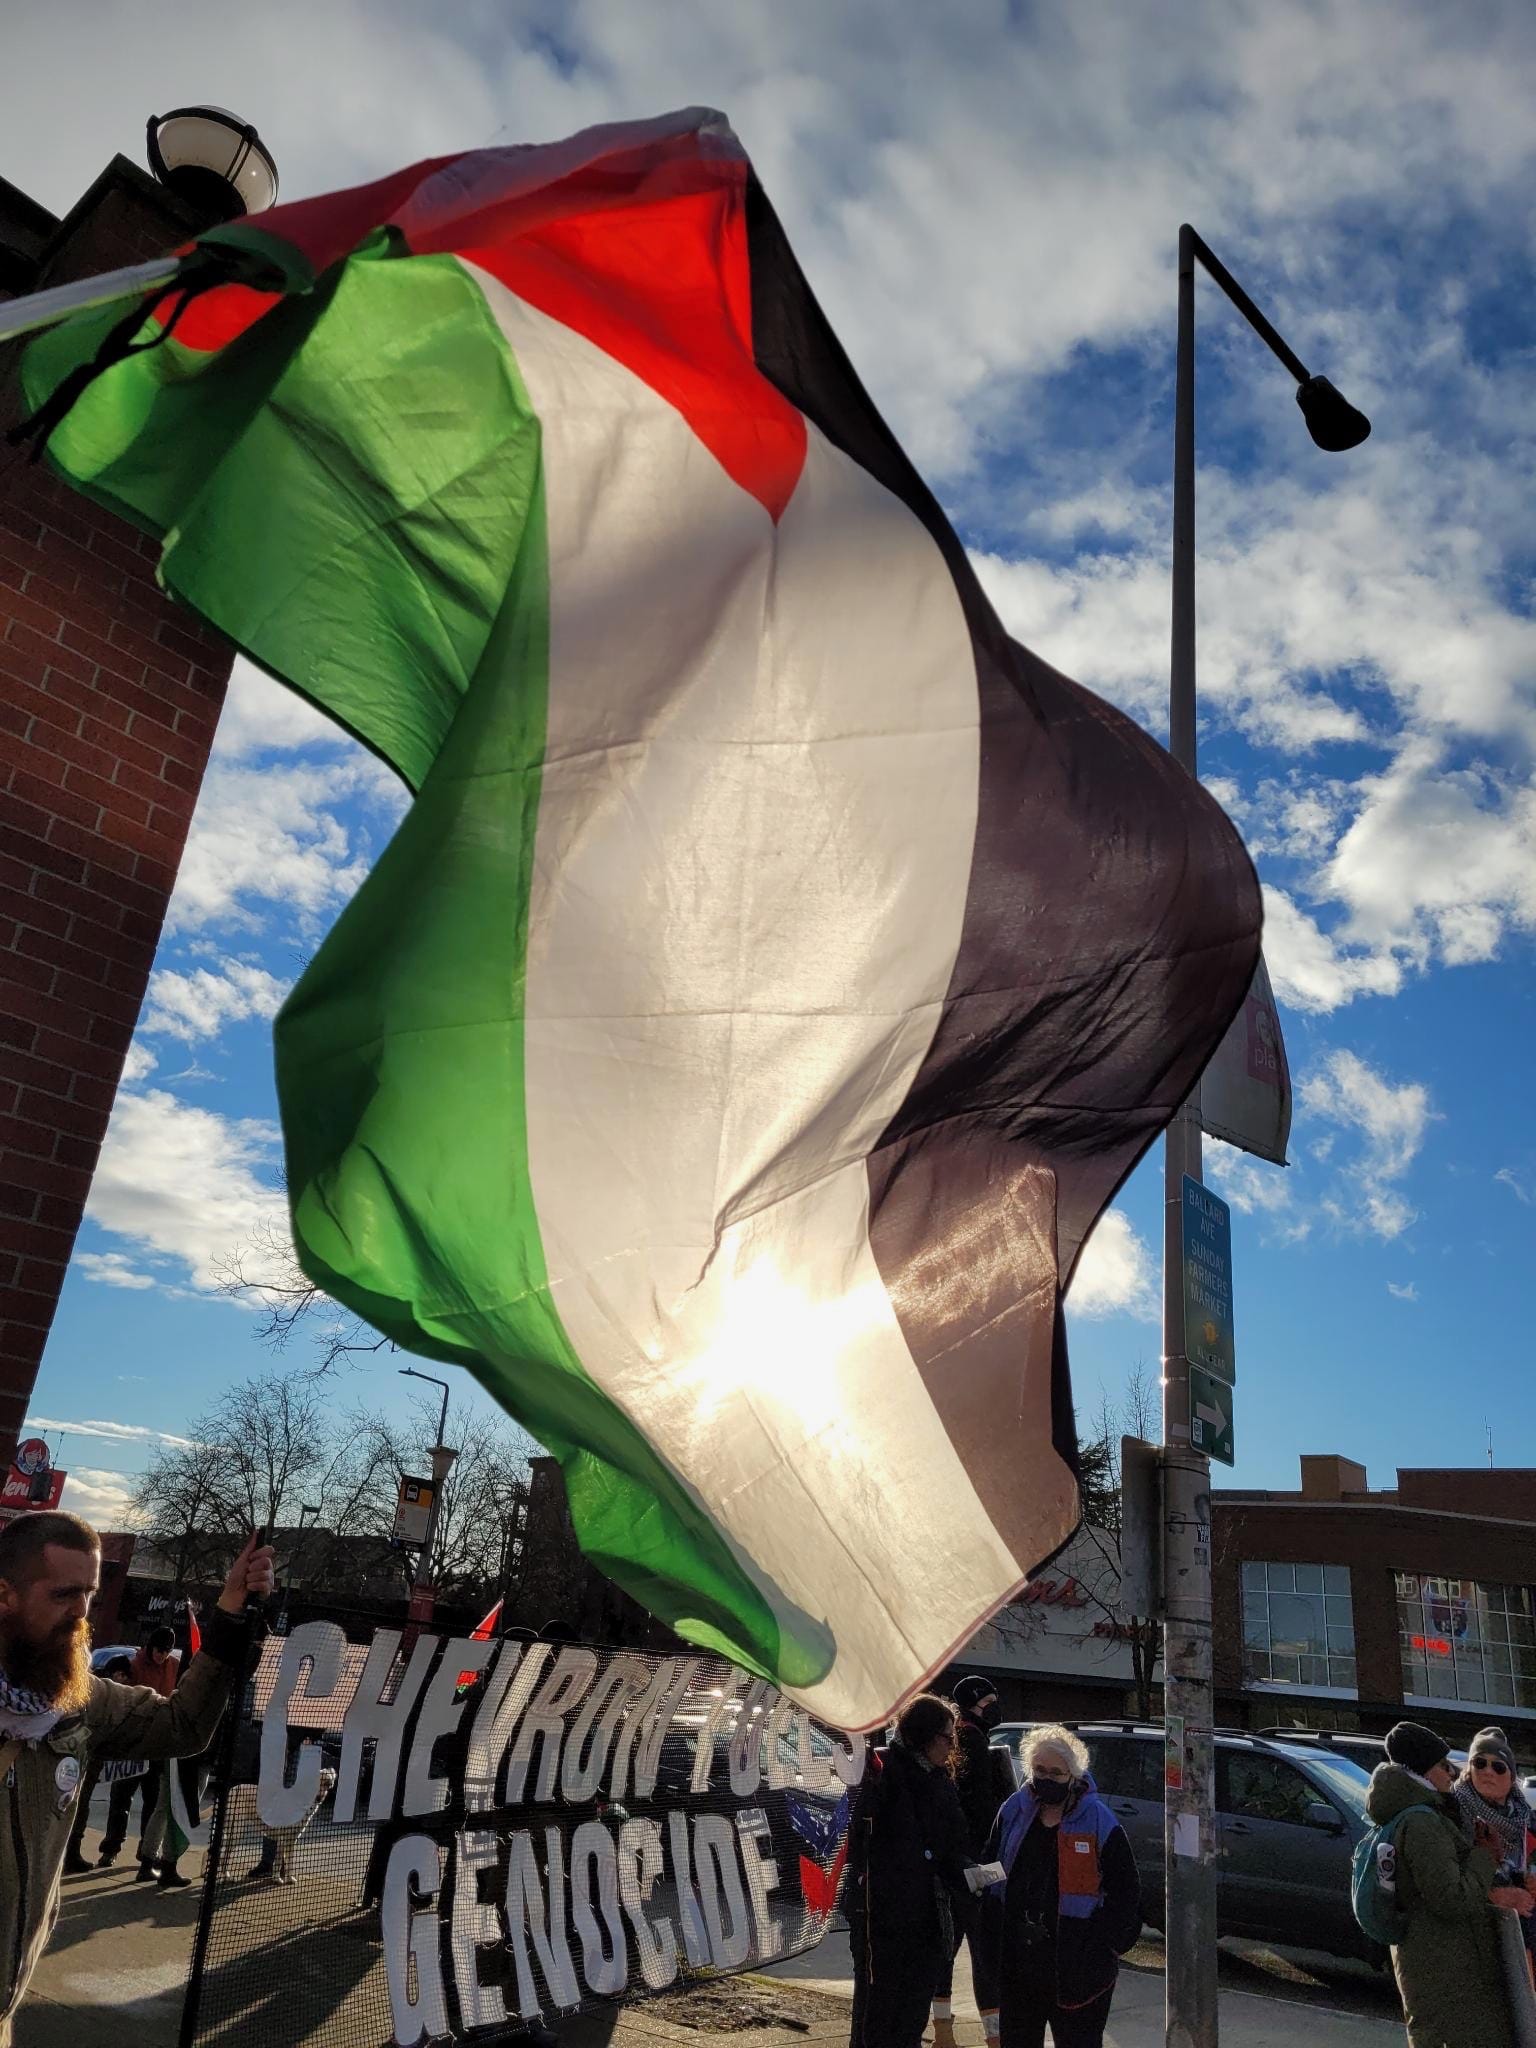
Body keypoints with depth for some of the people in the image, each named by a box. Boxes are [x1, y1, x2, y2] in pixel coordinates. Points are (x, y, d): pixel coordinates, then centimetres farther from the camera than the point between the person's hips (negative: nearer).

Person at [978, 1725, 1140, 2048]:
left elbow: (1125, 1892, -5)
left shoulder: (1099, 1823, -8)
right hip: (1016, 1963, 4)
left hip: (1076, 1967, -4)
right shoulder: (1014, 1812, 3)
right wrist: (993, 1940, 4)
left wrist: (1103, 1948, -12)